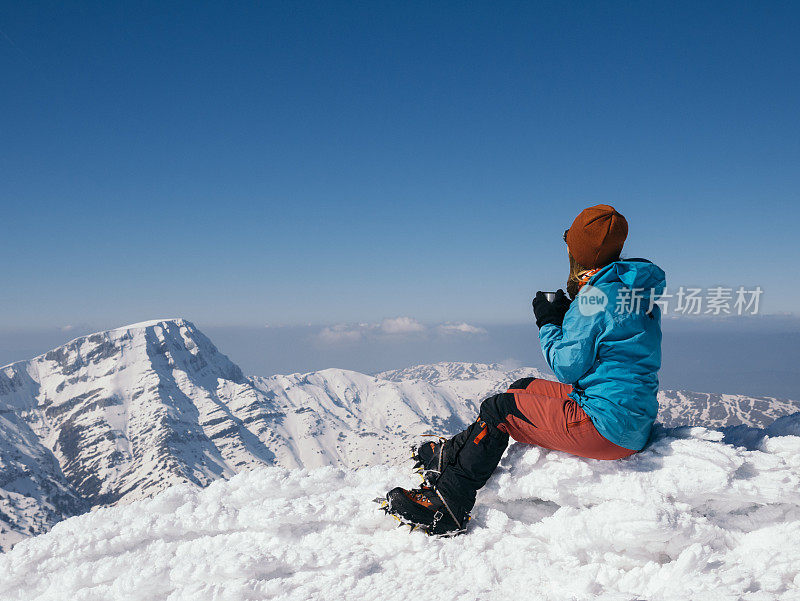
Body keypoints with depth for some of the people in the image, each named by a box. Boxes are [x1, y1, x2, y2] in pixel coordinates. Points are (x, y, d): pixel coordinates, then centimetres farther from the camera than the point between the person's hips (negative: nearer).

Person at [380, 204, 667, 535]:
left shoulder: (596, 295, -18)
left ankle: (446, 509, 4)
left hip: (606, 426, -10)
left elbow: (568, 368, -15)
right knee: (524, 387, 20)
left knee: (497, 410, -2)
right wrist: (566, 317, 8)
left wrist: (548, 324, -1)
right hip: (636, 420, 10)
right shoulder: (641, 290, 12)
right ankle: (454, 452, 27)